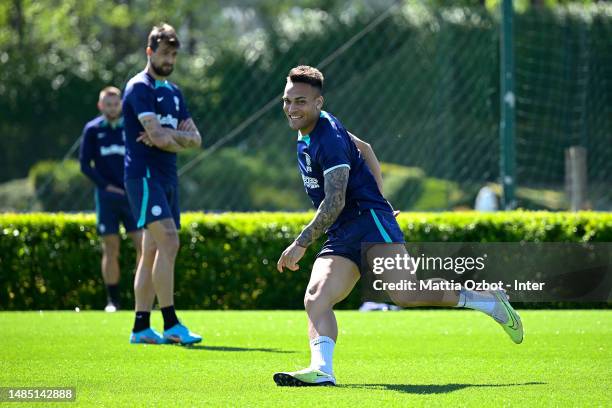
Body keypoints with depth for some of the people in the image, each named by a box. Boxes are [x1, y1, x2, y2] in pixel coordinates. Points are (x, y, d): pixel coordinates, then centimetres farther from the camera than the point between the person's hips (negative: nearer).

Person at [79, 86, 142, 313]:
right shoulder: (92, 129, 4)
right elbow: (84, 164, 3)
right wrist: (105, 185, -6)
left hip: (132, 194, 0)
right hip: (106, 196, 0)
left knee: (143, 243, -9)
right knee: (110, 249, 0)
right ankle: (113, 300, 6)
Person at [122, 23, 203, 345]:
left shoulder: (173, 92, 19)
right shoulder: (140, 88, -8)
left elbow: (195, 139, 11)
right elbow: (158, 136, -18)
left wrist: (166, 135, -7)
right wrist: (178, 143, 2)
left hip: (167, 179, 9)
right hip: (144, 176, -9)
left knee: (152, 252, 7)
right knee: (168, 243, -18)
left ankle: (141, 327, 10)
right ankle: (170, 324, -20)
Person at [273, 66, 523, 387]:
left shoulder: (329, 138, -15)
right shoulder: (306, 135, 15)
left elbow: (334, 203, -22)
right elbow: (364, 148, 31)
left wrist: (301, 244, -21)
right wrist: (375, 194, 34)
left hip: (369, 220, -9)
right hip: (340, 238, 9)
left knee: (404, 294, -23)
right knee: (315, 299, -13)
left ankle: (488, 301, -7)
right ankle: (321, 370, -30)